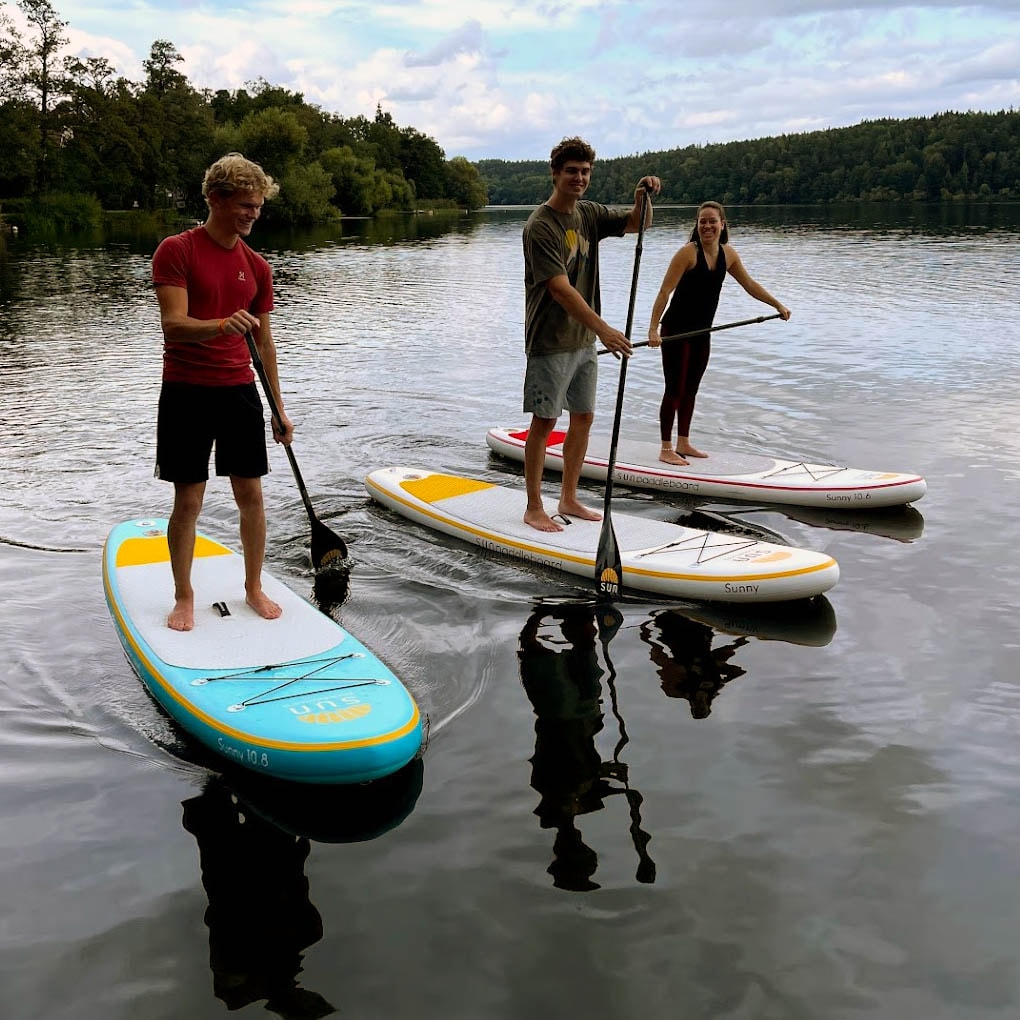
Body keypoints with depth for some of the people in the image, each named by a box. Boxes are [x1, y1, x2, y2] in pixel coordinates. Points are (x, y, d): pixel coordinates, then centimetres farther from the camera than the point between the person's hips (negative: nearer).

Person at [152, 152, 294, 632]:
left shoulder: (256, 266, 9)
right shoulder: (176, 250, -7)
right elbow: (174, 325, -18)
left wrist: (279, 407, 12)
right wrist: (221, 325, -38)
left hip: (240, 390, 4)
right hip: (186, 393, -4)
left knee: (251, 494, 7)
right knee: (188, 500, 1)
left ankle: (254, 586, 22)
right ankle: (184, 597, 16)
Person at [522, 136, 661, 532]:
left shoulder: (590, 215, 8)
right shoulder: (540, 225, -16)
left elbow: (637, 223, 12)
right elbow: (561, 290, -25)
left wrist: (642, 196, -11)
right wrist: (604, 329, -32)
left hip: (584, 339, 8)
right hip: (550, 340, -8)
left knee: (583, 417, 11)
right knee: (544, 422, -3)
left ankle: (569, 499, 23)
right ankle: (534, 509, 7)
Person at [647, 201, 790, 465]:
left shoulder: (727, 254, 4)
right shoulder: (688, 252, -16)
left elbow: (750, 285, 17)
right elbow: (665, 292, -21)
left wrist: (778, 305, 20)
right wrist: (653, 328, -30)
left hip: (701, 333, 7)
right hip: (675, 331, -7)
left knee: (690, 390, 13)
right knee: (675, 390, -4)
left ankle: (683, 444, 24)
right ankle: (666, 450, 3)